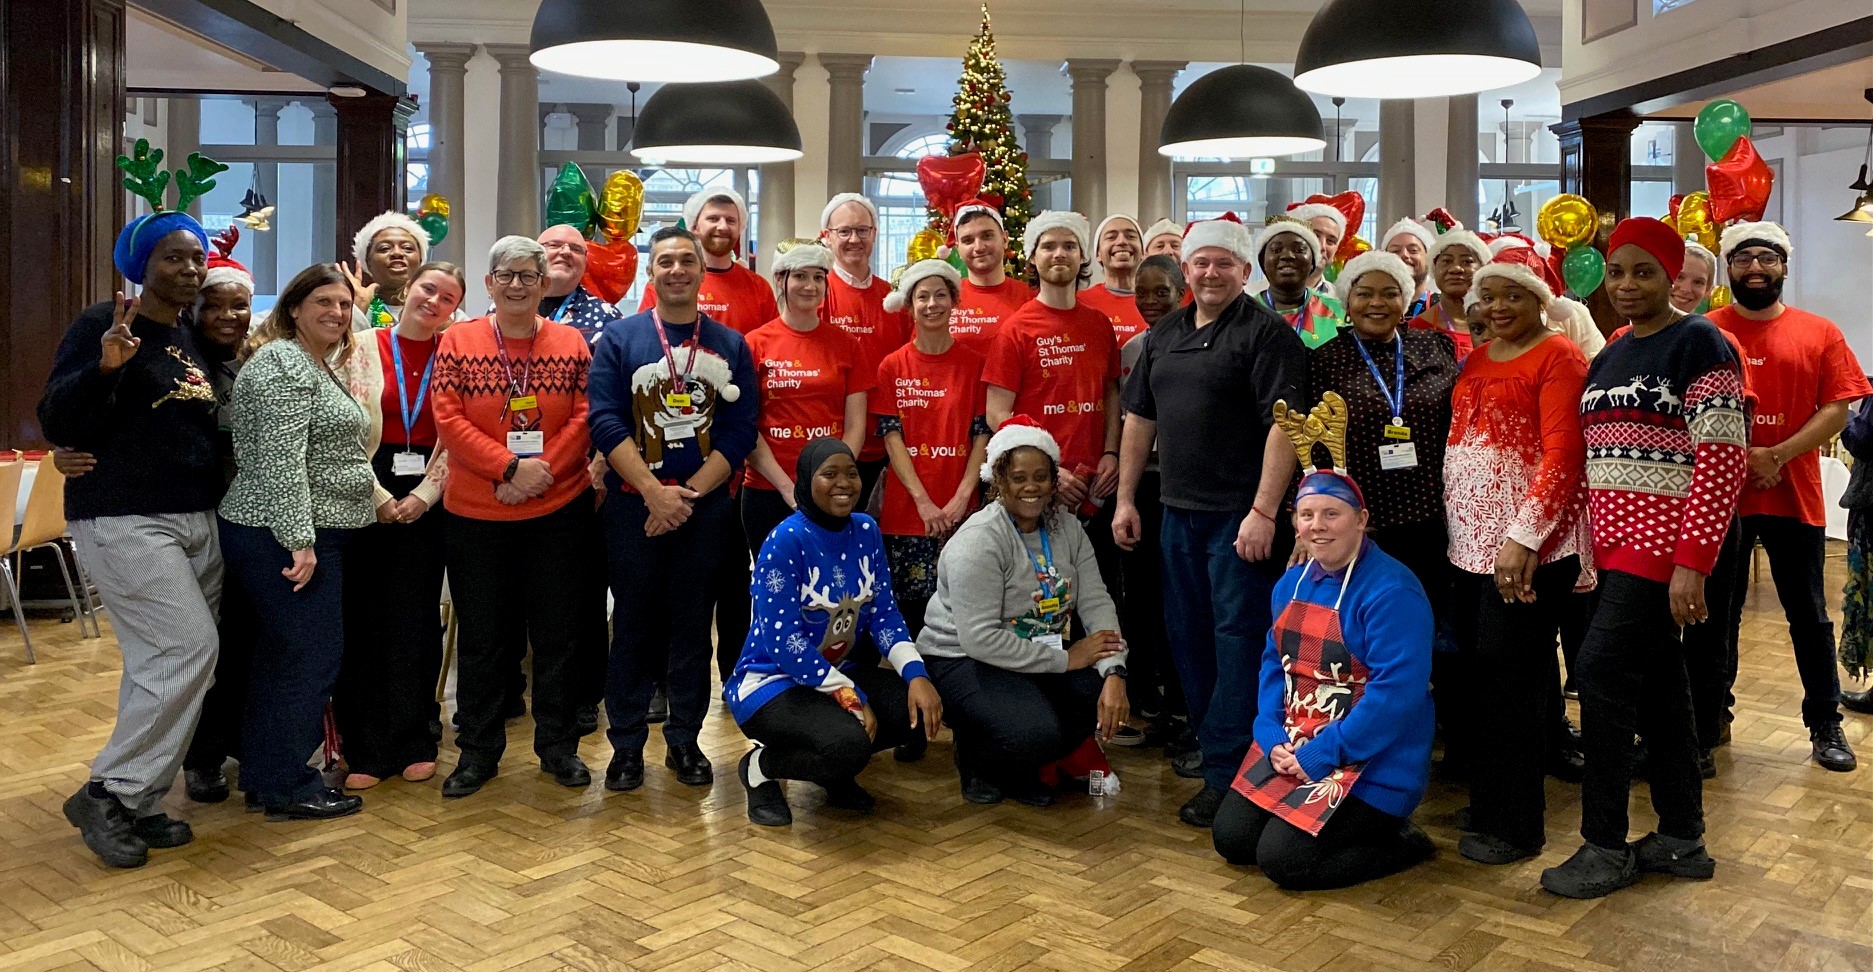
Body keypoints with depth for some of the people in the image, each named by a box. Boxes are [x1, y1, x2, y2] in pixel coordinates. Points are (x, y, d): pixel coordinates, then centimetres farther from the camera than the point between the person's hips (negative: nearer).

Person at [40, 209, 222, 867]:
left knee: (164, 663, 4)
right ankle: (107, 794, 0)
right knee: (188, 649, -14)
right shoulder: (103, 325, -7)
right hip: (124, 519, -7)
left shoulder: (194, 342, 15)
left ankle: (139, 802, 13)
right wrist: (105, 367, -28)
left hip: (196, 519, 7)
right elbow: (58, 424, -14)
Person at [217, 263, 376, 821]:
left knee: (282, 653, 14)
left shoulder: (321, 365, 18)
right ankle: (288, 787, 4)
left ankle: (261, 775, 24)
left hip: (307, 535, 10)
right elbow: (281, 460, -22)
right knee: (313, 654, -5)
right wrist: (300, 540, -25)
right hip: (286, 538, -10)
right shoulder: (284, 364, -14)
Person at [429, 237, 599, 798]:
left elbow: (583, 419, -2)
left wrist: (543, 471, -15)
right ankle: (478, 751, 23)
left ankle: (558, 745, 22)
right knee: (481, 638, 9)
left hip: (559, 512, 1)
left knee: (559, 633, 8)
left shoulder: (571, 343, 4)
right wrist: (511, 467, -17)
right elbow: (448, 421, -7)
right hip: (476, 517, 0)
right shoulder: (457, 342, 1)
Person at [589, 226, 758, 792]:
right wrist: (654, 493, -15)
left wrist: (689, 493, -10)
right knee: (634, 623, 4)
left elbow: (740, 430, 0)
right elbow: (606, 422, -6)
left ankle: (684, 741, 19)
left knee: (692, 624, 8)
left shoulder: (731, 345, 6)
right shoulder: (619, 339, 3)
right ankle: (626, 745, 14)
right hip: (634, 505, -1)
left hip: (706, 506, 1)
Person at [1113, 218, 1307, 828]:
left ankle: (1225, 773, 2)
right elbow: (1140, 416, 17)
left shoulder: (1266, 333, -7)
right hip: (1179, 508, 7)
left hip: (1241, 513, -7)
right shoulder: (1165, 333, 14)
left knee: (1237, 636, -4)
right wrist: (1126, 498, 13)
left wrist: (1264, 511, -20)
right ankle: (1208, 742, 28)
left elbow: (1283, 423, -15)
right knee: (1186, 633, 13)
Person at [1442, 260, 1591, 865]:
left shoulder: (1559, 356, -5)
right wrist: (1454, 526, 9)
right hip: (1470, 540, 7)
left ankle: (1512, 823, 9)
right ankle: (1489, 796, 26)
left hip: (1530, 543, -7)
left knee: (1508, 676, -3)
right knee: (1476, 672, 11)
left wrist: (1523, 536, -22)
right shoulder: (1475, 361, 17)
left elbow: (1563, 454, -15)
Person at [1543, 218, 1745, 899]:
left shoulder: (1697, 344, -9)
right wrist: (1588, 550, 13)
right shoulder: (1609, 358, 15)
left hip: (1664, 543, -8)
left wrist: (1692, 561, -20)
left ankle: (1606, 846, 1)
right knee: (1658, 682, 12)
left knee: (1602, 671, -11)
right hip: (1618, 544, 8)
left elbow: (1723, 458, -15)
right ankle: (1682, 839, 22)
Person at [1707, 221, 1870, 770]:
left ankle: (1826, 726, 21)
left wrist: (1777, 456, -15)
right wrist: (1737, 458, -14)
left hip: (1794, 497, 1)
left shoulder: (1819, 333, 4)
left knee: (1809, 617, 9)